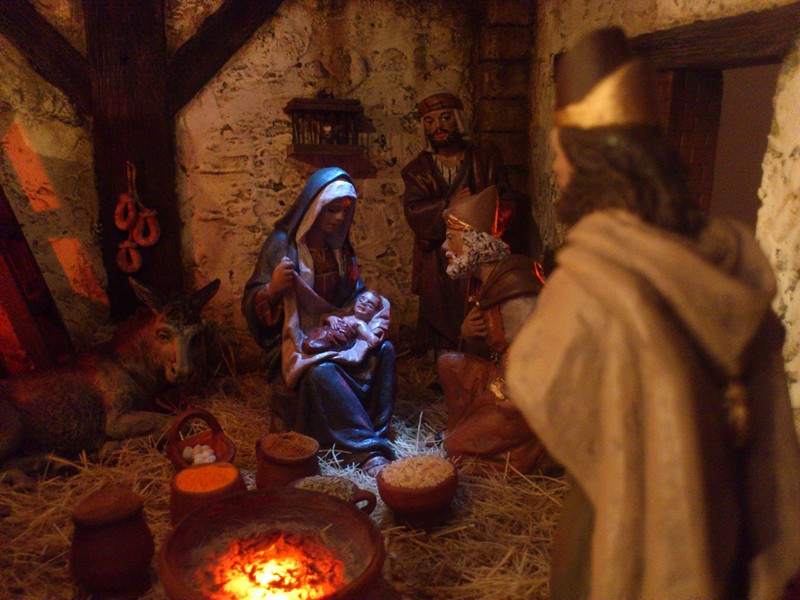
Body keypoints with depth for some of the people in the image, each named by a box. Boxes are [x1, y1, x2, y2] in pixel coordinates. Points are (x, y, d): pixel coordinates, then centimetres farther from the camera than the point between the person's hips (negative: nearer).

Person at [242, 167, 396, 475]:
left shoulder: (340, 246, 9)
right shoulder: (282, 244, -8)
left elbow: (356, 295, 19)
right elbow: (251, 307, -9)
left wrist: (372, 313, -3)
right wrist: (273, 289, -31)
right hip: (294, 341, -5)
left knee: (384, 350, -21)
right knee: (321, 371, -36)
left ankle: (374, 434, -17)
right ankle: (369, 452, -32)